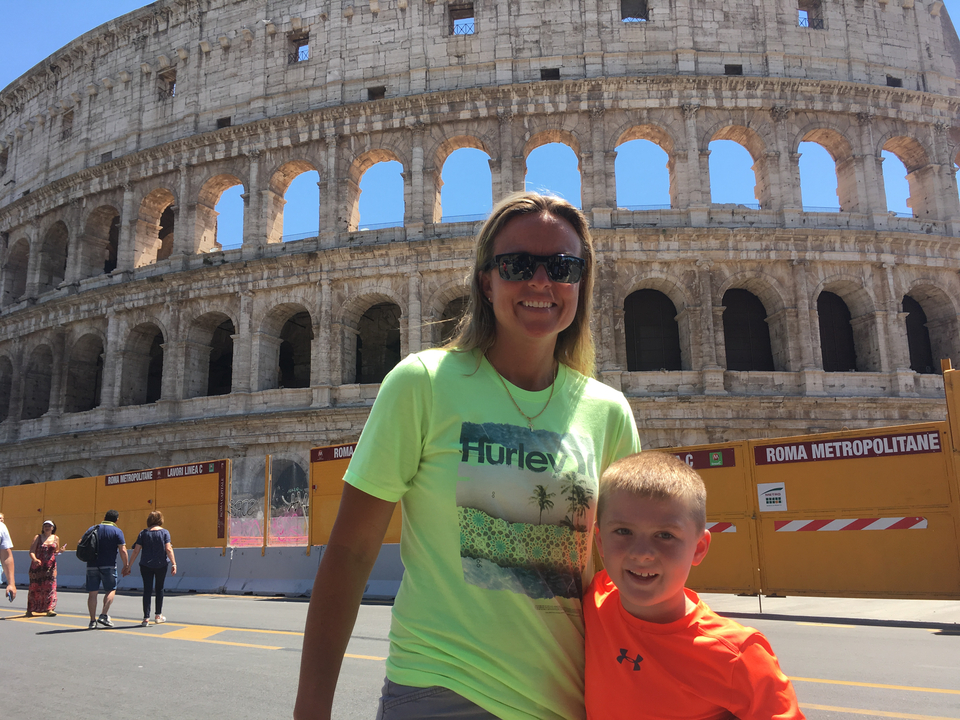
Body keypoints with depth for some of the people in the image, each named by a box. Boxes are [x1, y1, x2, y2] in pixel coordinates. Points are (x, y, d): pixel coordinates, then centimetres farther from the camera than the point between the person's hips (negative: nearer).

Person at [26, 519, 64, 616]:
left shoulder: (56, 538, 11)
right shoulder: (37, 537, 3)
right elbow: (32, 551, -5)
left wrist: (60, 551, -2)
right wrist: (34, 559, -23)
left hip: (50, 566, 2)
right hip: (37, 565, -1)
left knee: (50, 586, -7)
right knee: (35, 586, 0)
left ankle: (49, 608, -7)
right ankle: (30, 609, 12)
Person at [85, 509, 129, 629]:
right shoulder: (117, 531, -2)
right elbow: (122, 550, -8)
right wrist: (126, 565, 2)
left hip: (92, 565, 3)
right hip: (108, 565, -3)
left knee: (92, 593, 6)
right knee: (111, 590, 9)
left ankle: (92, 620, 5)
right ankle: (104, 615, -4)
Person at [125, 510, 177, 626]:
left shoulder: (143, 533, 2)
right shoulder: (164, 532, -1)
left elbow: (136, 551, -1)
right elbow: (168, 549, -11)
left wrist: (129, 566, 4)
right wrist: (173, 564, -10)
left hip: (146, 565, 0)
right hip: (161, 565, 0)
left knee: (147, 590, 4)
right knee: (159, 588, 15)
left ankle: (146, 618, 0)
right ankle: (158, 615, 18)